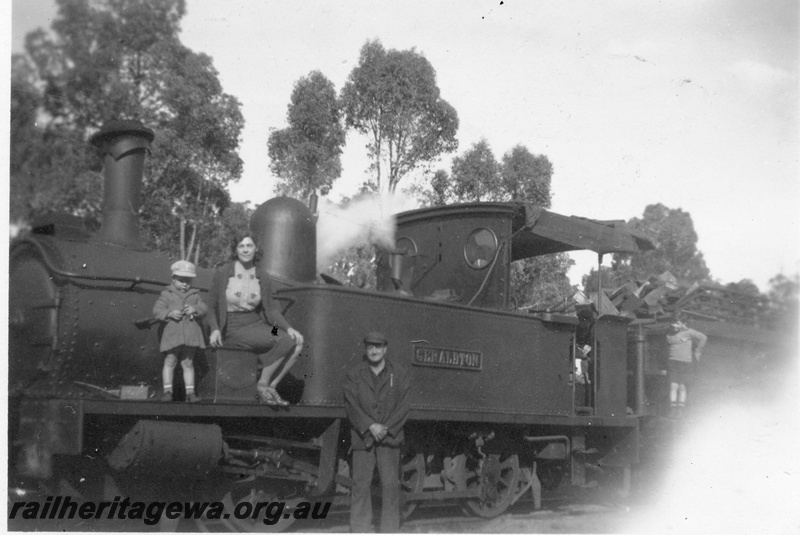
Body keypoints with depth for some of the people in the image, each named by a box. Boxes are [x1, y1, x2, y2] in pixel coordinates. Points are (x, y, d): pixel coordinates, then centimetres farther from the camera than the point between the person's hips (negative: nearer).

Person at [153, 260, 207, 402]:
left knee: (188, 363, 8)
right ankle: (167, 390, 5)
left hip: (190, 333, 2)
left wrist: (195, 309, -15)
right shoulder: (166, 294, 4)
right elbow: (156, 311, -2)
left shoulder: (195, 295, 13)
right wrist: (169, 314, -19)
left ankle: (190, 391, 10)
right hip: (172, 333, -2)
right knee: (170, 361, 0)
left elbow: (204, 309, 6)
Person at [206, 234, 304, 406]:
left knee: (296, 341, -17)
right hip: (233, 329, -6)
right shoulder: (222, 273, -4)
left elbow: (271, 309, 7)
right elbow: (211, 306, 1)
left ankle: (270, 386, -10)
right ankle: (263, 384, -11)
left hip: (257, 324, 6)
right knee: (283, 341, -26)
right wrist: (215, 329, -16)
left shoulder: (262, 279, 7)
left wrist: (288, 328, -9)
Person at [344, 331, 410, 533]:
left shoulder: (399, 373, 7)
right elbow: (351, 405, -1)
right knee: (361, 484, -1)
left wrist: (386, 428, -9)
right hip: (362, 437, 0)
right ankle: (359, 530, 4)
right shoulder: (354, 374, 7)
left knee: (391, 484, -1)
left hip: (390, 436, 0)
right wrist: (370, 426, -13)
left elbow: (403, 406, 2)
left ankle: (390, 530, 6)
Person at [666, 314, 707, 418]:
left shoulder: (688, 332, -3)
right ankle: (673, 409, -9)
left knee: (682, 387, -3)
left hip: (686, 363, -3)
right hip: (673, 362, 3)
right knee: (673, 386, -8)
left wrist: (697, 351, 0)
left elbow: (703, 338, -3)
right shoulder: (670, 336, 11)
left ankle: (680, 409, 3)